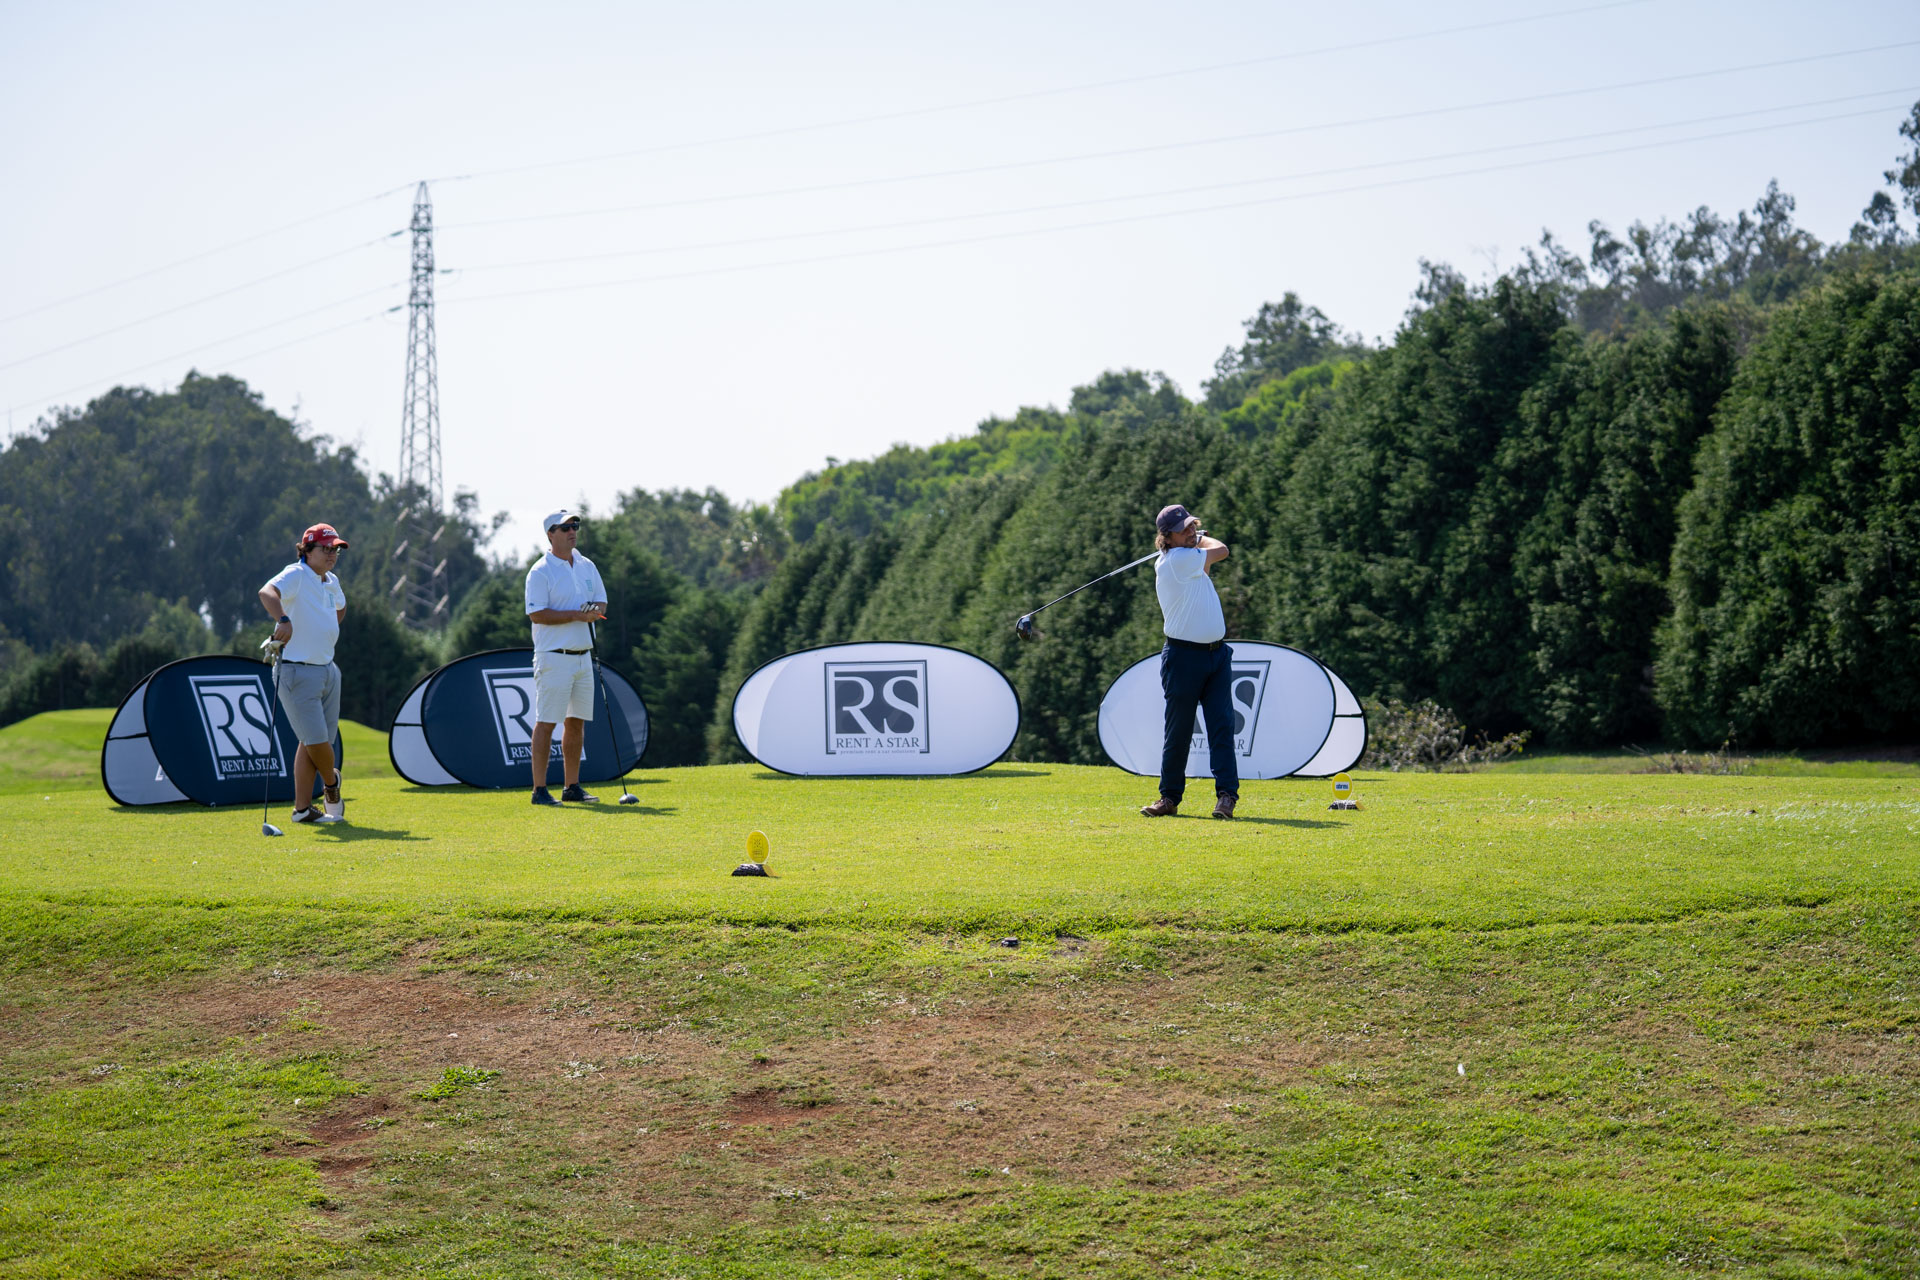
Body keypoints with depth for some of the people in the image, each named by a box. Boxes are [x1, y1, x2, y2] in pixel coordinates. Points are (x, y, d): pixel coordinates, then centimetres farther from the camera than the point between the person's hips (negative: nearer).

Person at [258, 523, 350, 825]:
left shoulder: (332, 582, 13)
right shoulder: (296, 575, -12)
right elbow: (267, 592, -34)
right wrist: (284, 620, -52)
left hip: (327, 670, 8)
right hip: (298, 672, -8)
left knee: (313, 742, 9)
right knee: (317, 738, -9)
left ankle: (302, 809, 14)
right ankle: (331, 782, 21)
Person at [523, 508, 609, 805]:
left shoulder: (587, 566, 13)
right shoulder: (540, 571, -9)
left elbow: (601, 601, 16)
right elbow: (536, 614, -16)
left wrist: (595, 611, -8)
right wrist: (576, 615, -19)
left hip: (583, 656, 7)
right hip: (554, 657, -7)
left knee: (576, 722, 9)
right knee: (546, 722, -6)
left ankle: (572, 787, 16)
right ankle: (539, 790, -4)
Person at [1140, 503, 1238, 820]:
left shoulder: (1189, 559, 13)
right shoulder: (1175, 560, -13)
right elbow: (1220, 550, -2)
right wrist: (1201, 540, 17)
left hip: (1217, 653, 7)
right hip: (1184, 656, -7)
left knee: (1222, 723, -4)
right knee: (1178, 731, 1)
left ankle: (1226, 794, -7)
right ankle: (1170, 796, 11)